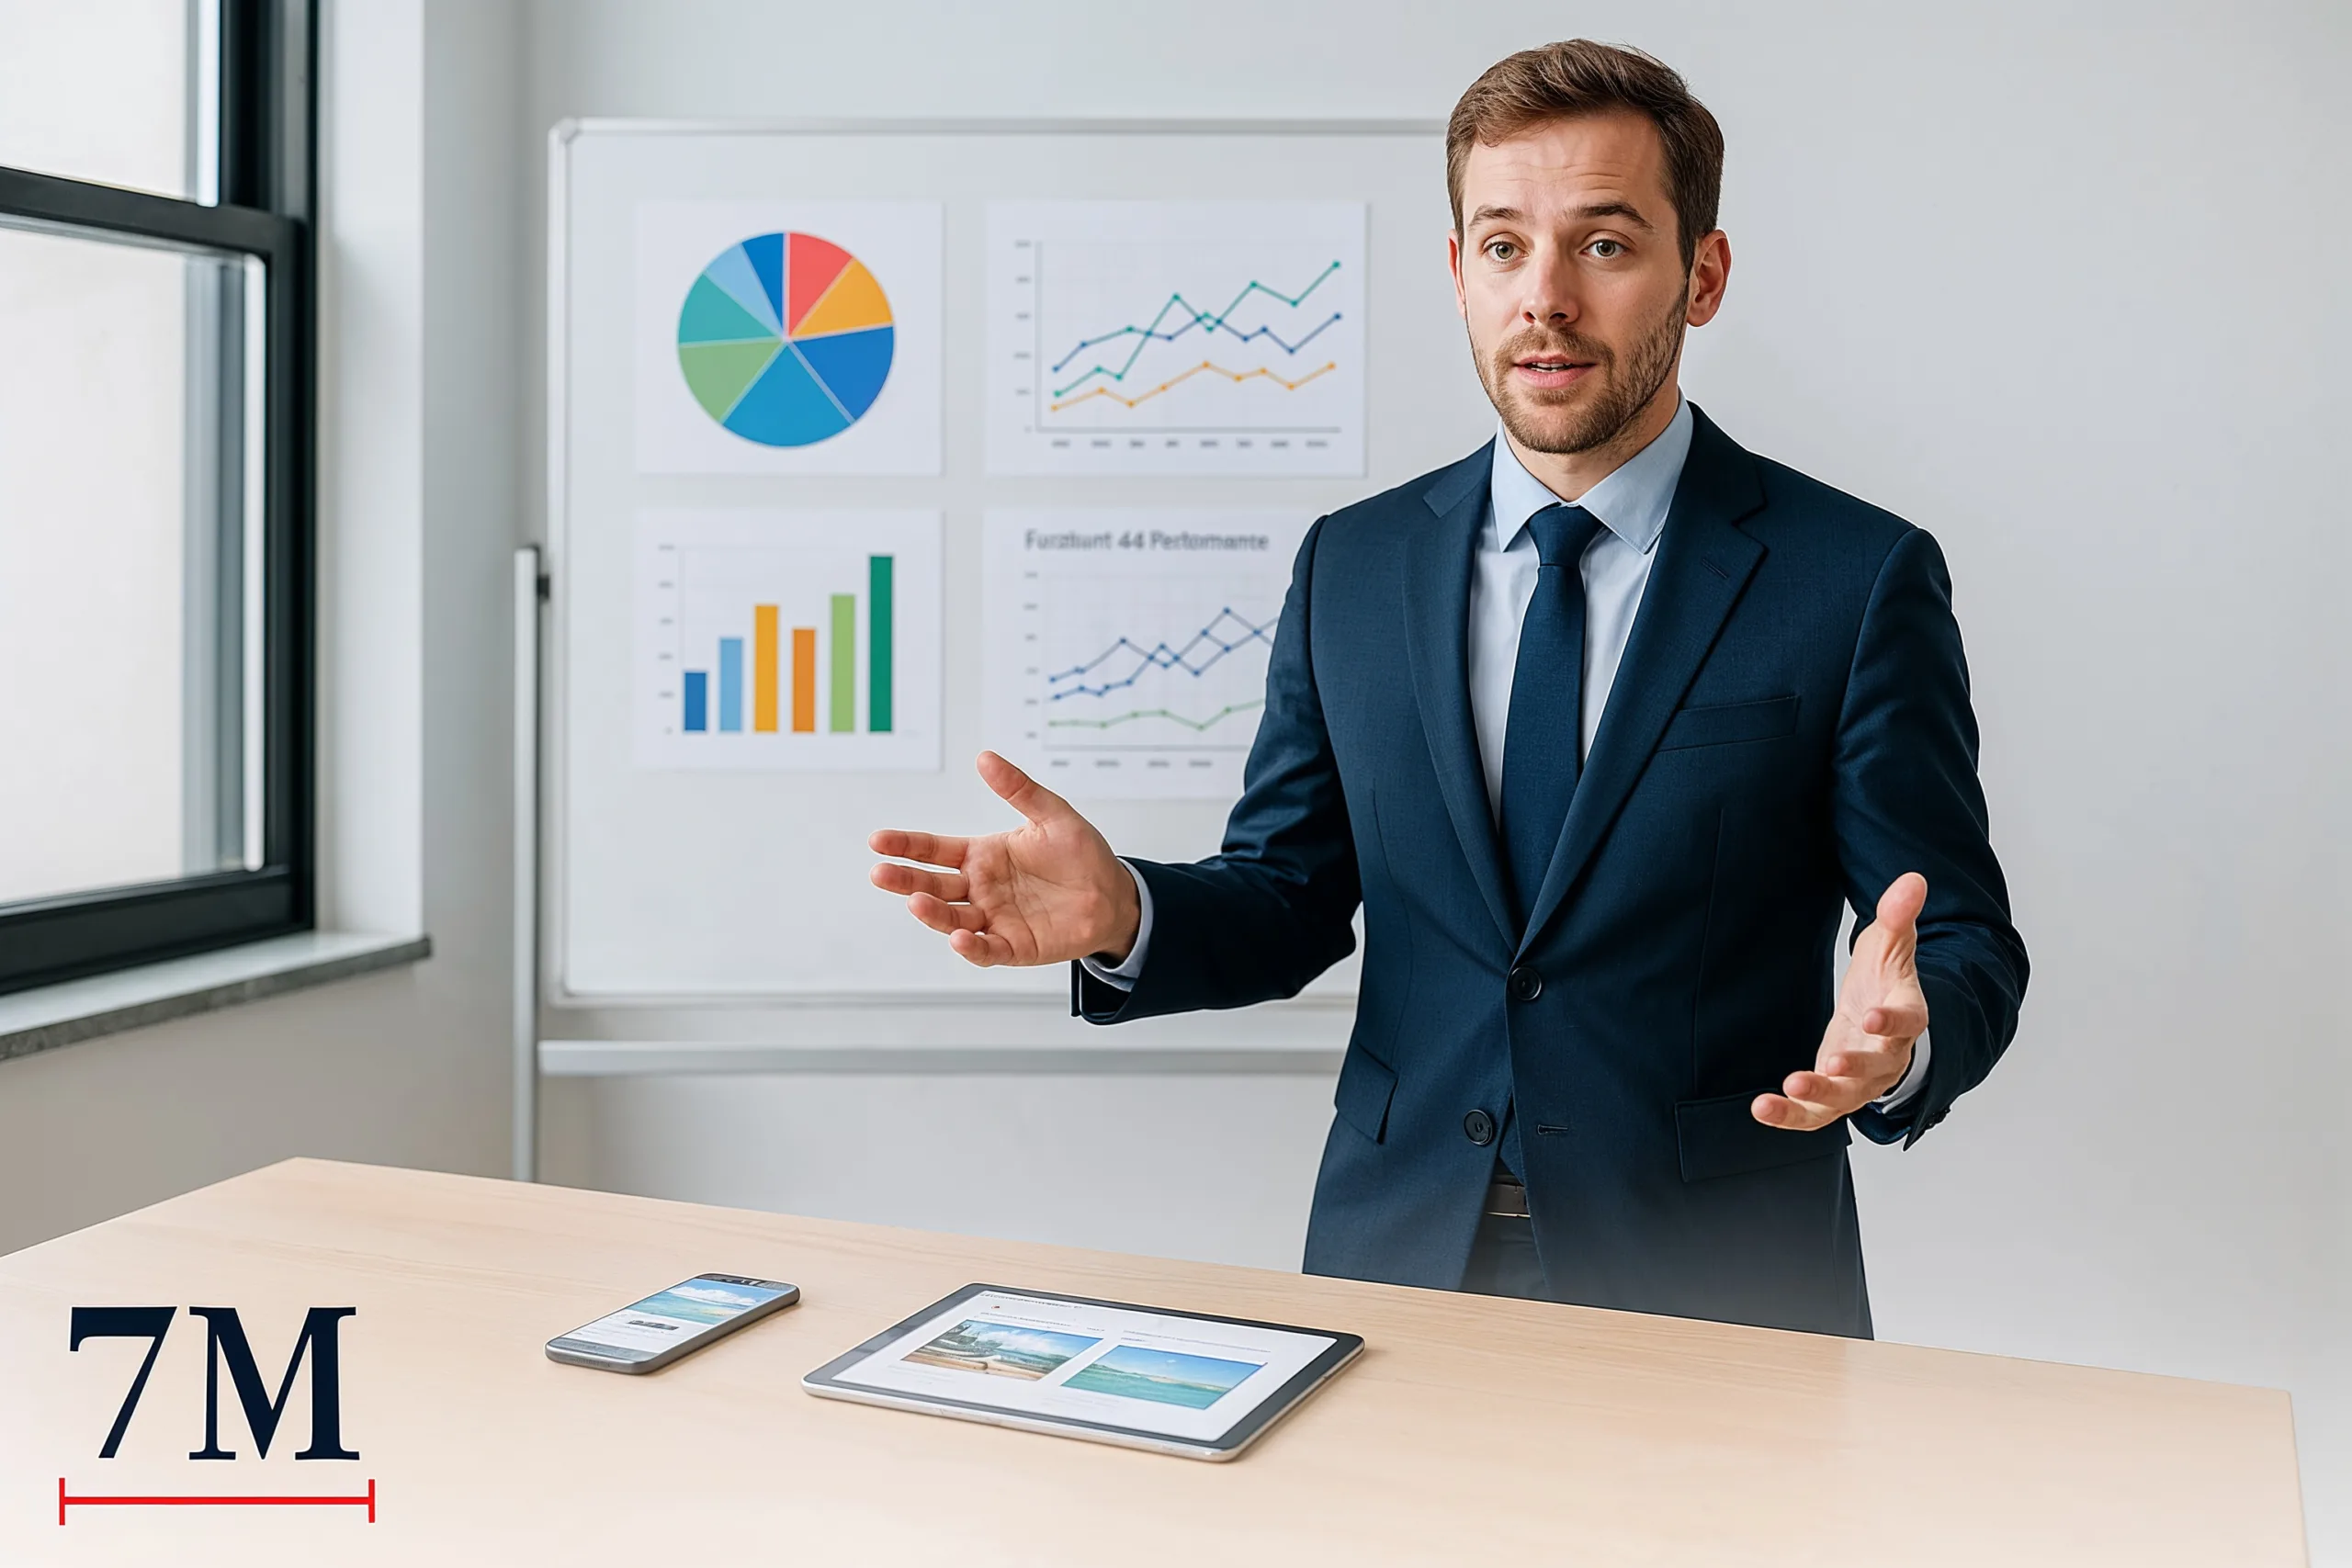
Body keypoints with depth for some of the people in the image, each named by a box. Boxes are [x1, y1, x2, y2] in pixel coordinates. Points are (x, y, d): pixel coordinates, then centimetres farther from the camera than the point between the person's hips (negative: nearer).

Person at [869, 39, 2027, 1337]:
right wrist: (1120, 915, -13)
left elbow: (1969, 951, -6)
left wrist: (1898, 1045, -29)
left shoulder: (1857, 578, -7)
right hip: (1395, 1261, 3)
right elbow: (1291, 899, 8)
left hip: (1714, 1289, -2)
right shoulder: (1351, 568, 4)